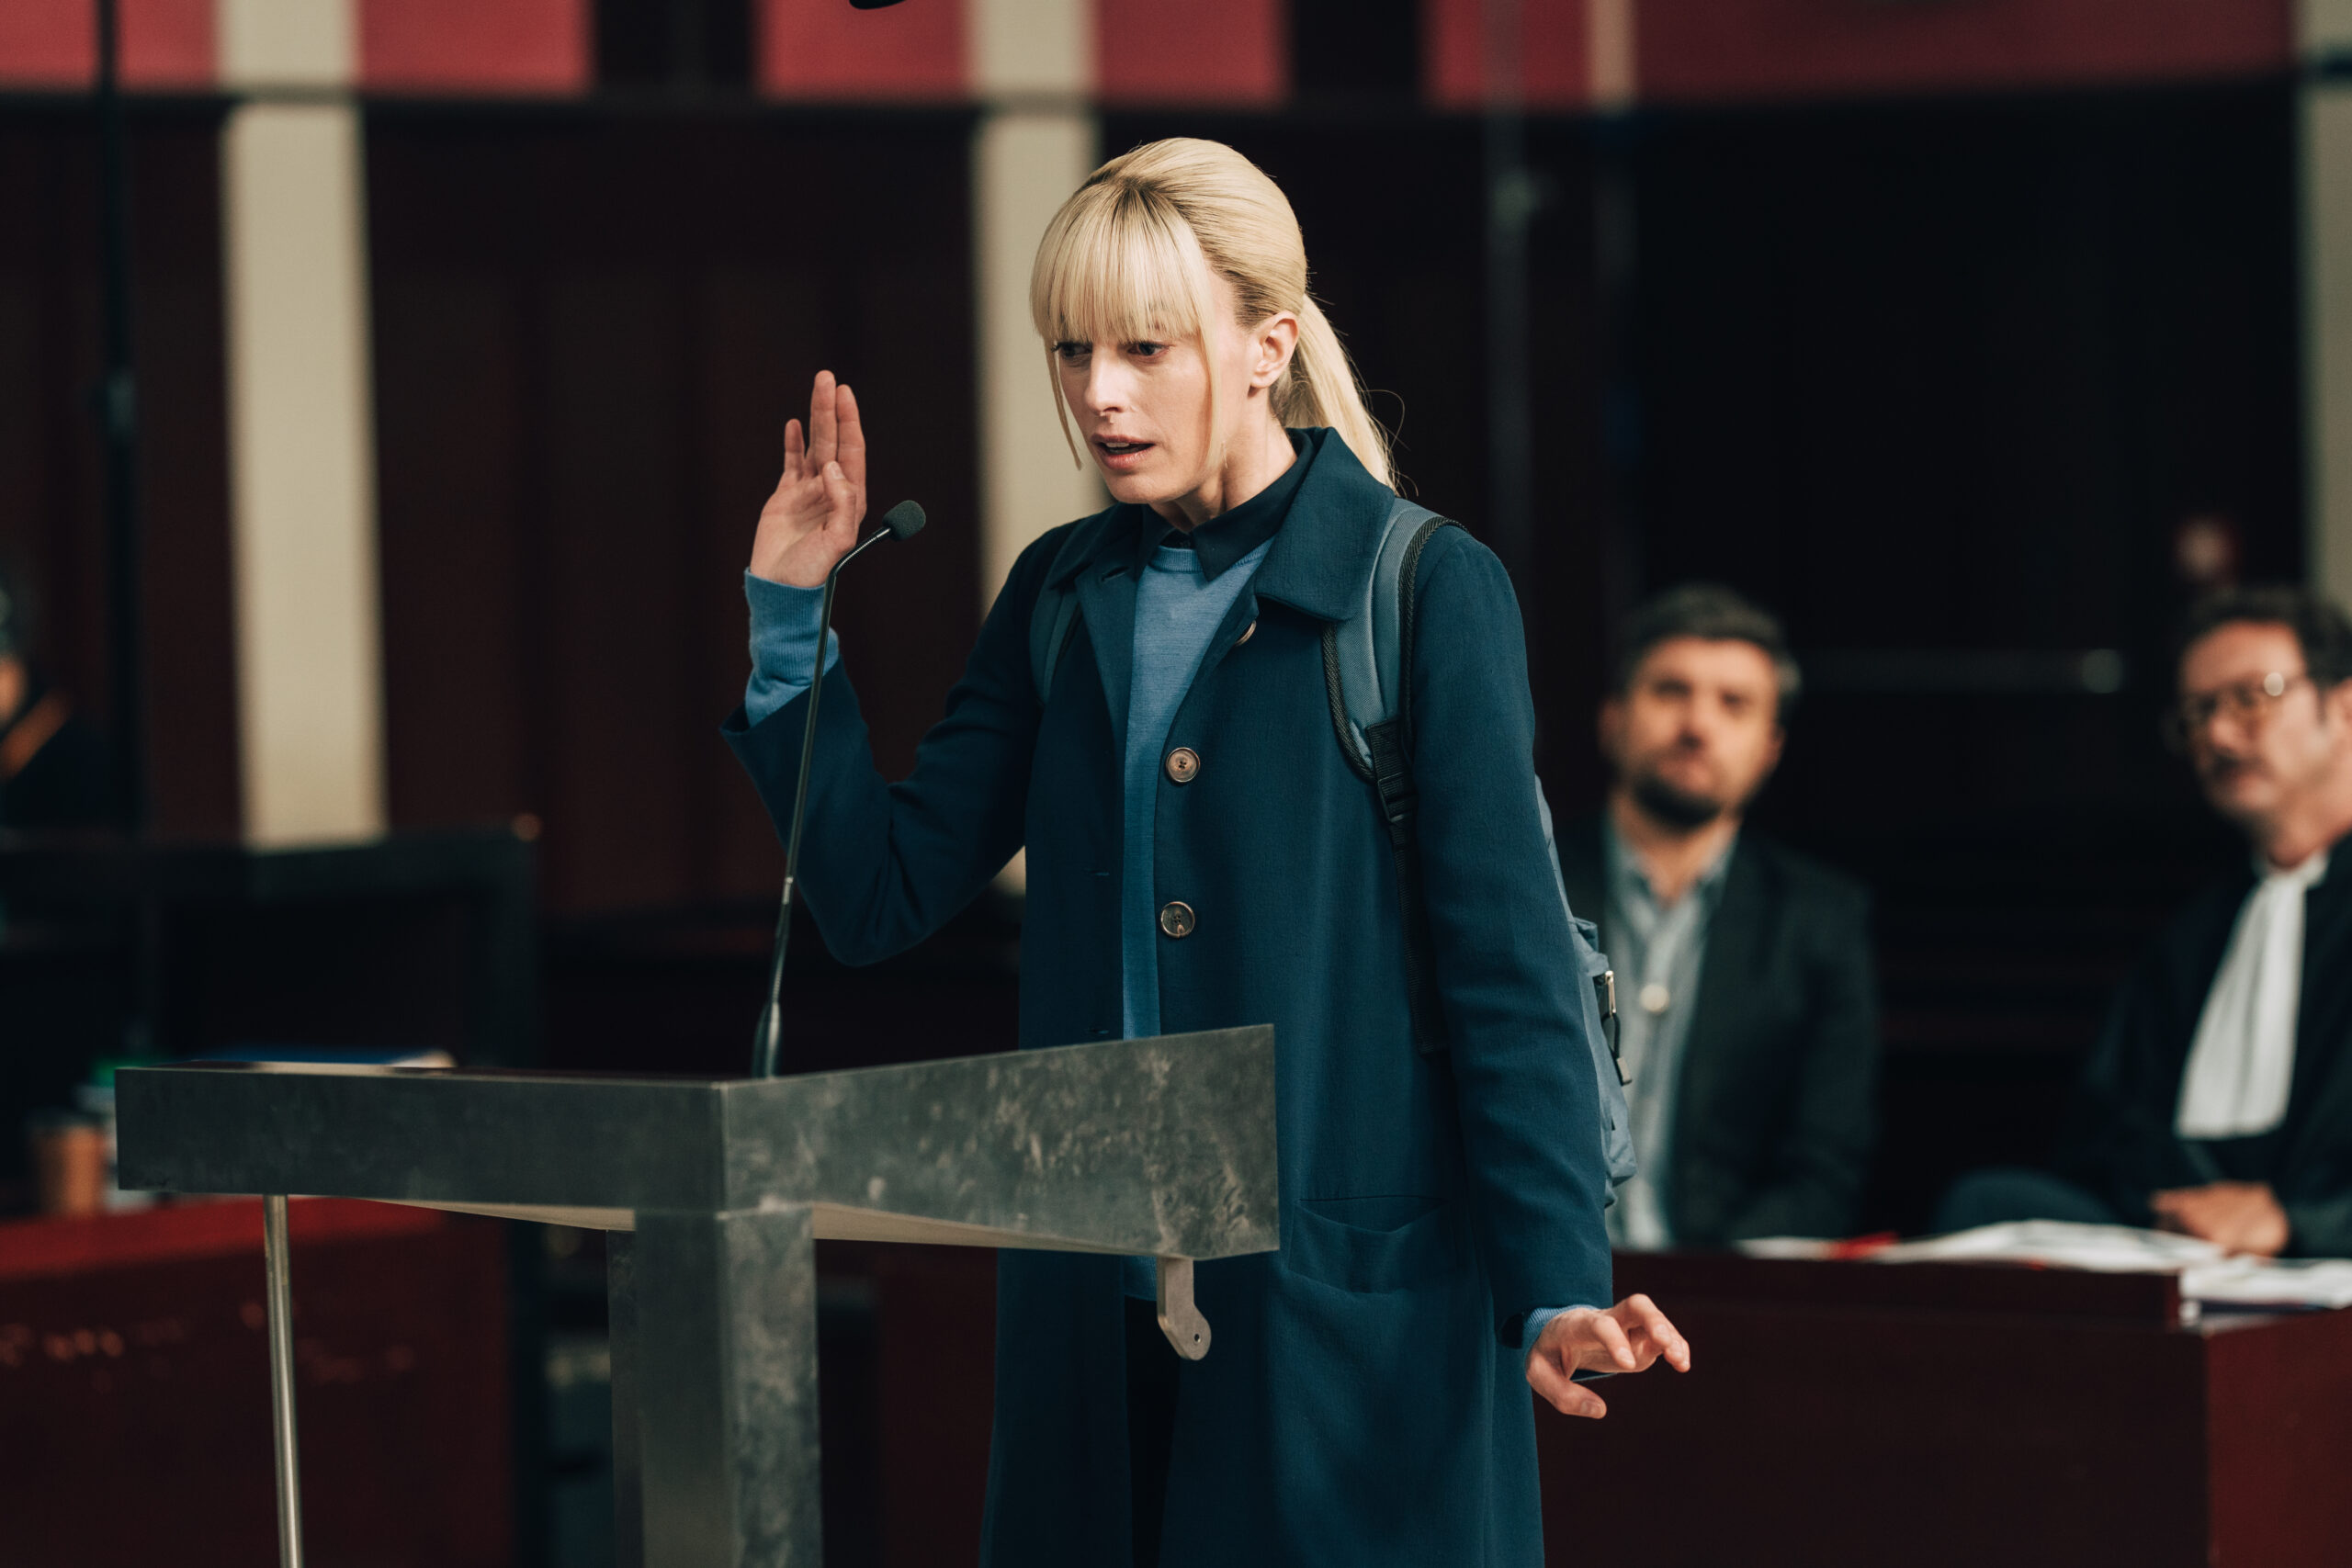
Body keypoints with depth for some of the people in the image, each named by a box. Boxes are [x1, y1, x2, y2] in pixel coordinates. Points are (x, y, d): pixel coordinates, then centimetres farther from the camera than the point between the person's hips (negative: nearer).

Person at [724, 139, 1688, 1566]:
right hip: (1101, 1302, 5)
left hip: (1347, 1300, -5)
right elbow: (881, 898, 8)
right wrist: (788, 618, 1)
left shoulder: (1427, 594, -6)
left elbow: (1510, 964, -9)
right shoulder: (1064, 595, 10)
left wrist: (1556, 1284, -16)